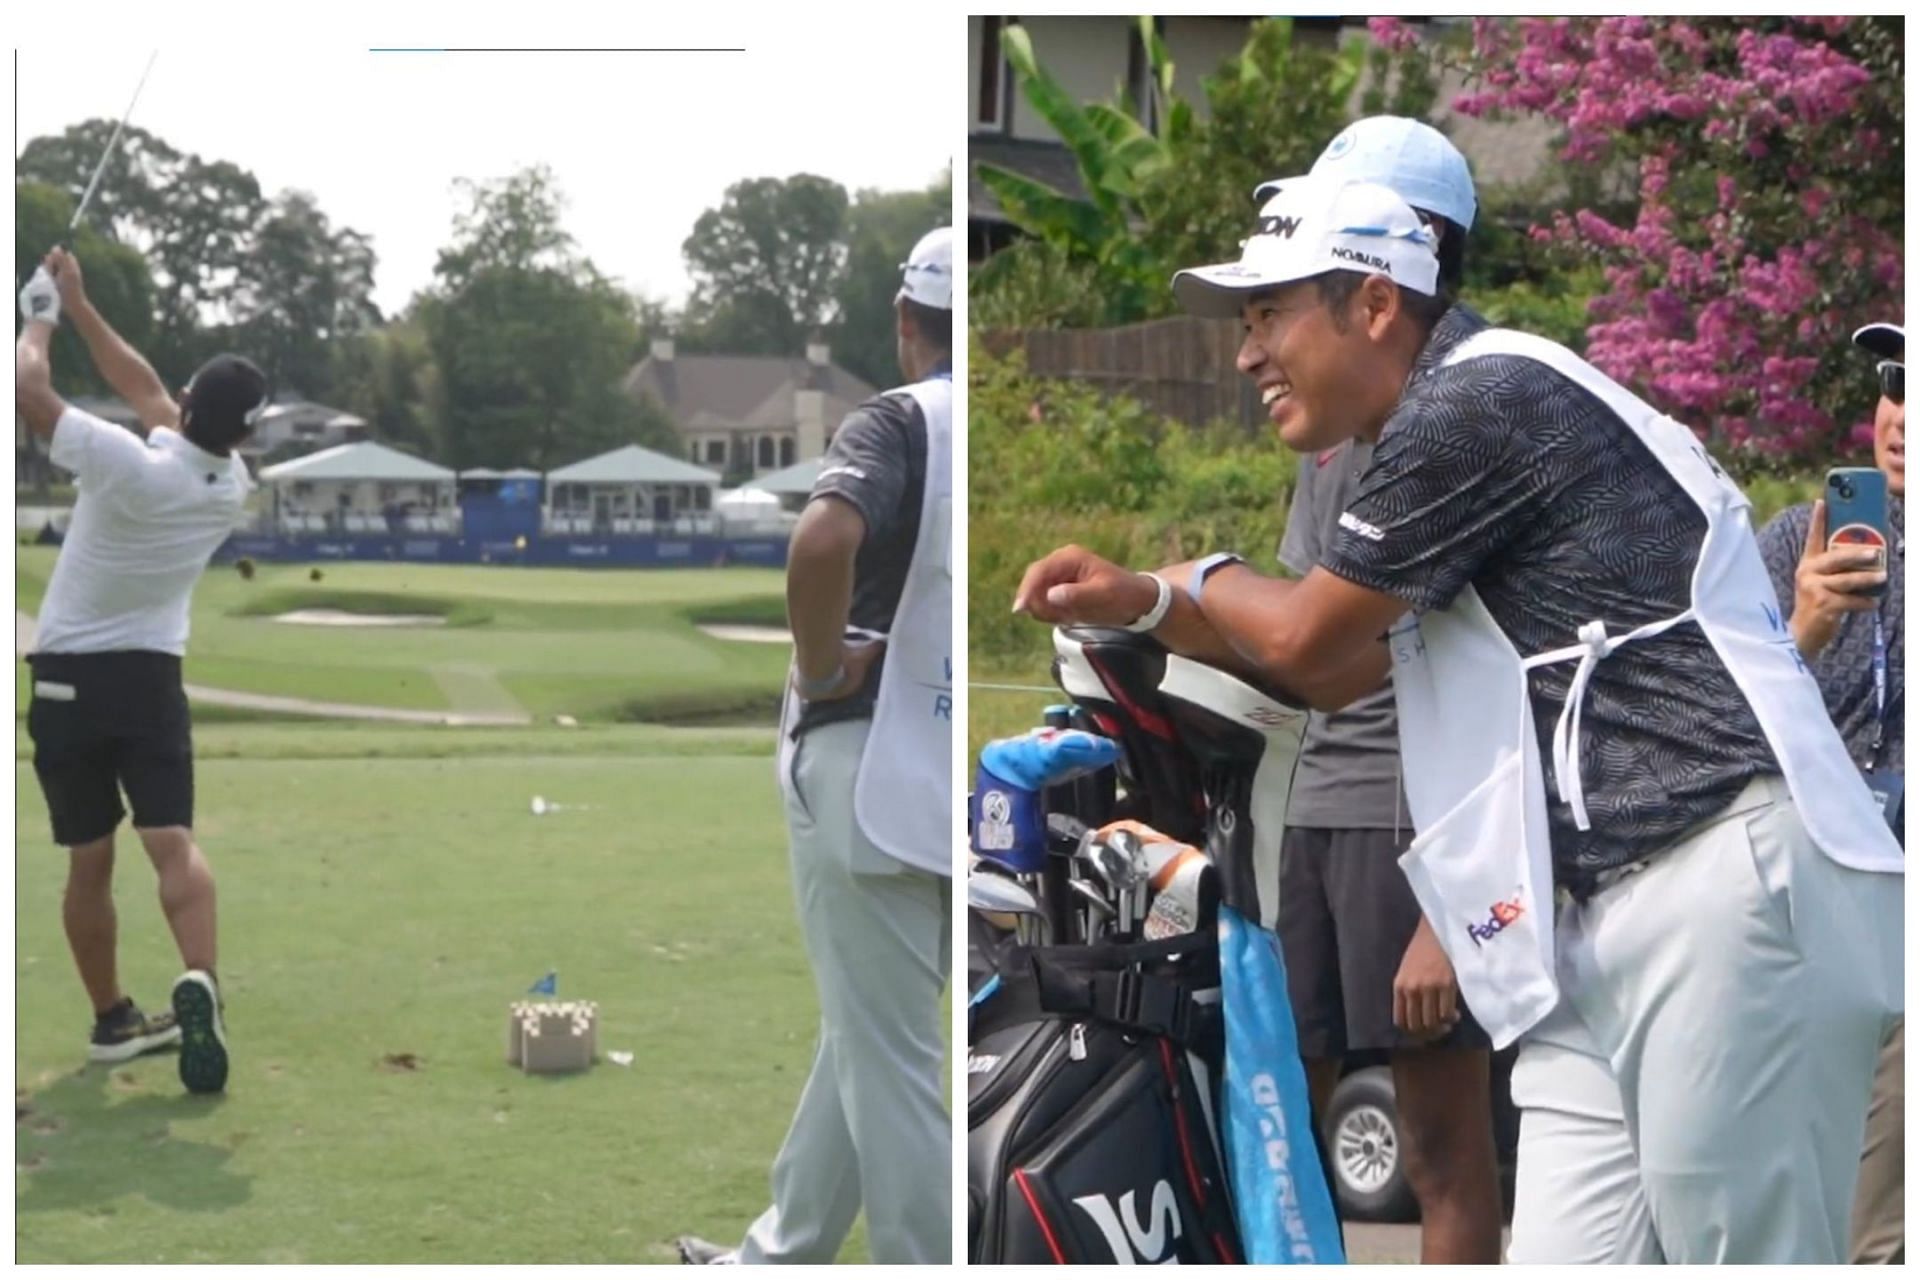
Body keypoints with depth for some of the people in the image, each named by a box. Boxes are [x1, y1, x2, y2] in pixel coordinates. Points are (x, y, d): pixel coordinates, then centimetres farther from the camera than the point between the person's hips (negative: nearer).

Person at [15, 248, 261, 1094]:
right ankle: (198, 983, -32)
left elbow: (25, 387, -17)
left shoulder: (127, 466, -22)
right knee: (173, 841, -8)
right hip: (149, 677, 2)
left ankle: (112, 1019, 14)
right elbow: (144, 387, 9)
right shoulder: (232, 485, -4)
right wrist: (80, 307, 12)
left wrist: (40, 317, 2)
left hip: (67, 679, -2)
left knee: (89, 861, 8)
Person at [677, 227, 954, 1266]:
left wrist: (820, 664, -15)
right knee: (865, 1032, 19)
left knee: (886, 1054, -2)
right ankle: (782, 1256, 32)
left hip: (874, 761, -7)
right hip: (953, 786, 7)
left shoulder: (898, 422, -10)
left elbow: (825, 536, -30)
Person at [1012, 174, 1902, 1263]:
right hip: (1605, 934, 10)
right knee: (1565, 1253, 3)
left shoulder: (1480, 395, -8)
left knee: (1738, 1248, -11)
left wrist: (1203, 580, 20)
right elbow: (1334, 672, 34)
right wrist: (1138, 602, 23)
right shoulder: (1458, 425, 23)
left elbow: (1301, 635, -2)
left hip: (1728, 885, -10)